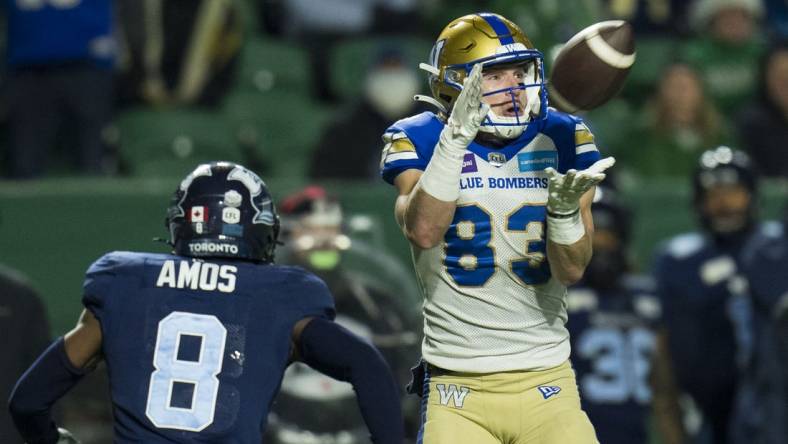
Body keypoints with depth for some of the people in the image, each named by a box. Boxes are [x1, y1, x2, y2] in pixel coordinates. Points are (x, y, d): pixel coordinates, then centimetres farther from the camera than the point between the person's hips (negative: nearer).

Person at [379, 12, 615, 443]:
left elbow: (572, 271, -2)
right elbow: (423, 232, -21)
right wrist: (455, 137, -30)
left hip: (546, 384, 2)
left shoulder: (560, 139, 3)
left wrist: (565, 210, -22)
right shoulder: (421, 141, -2)